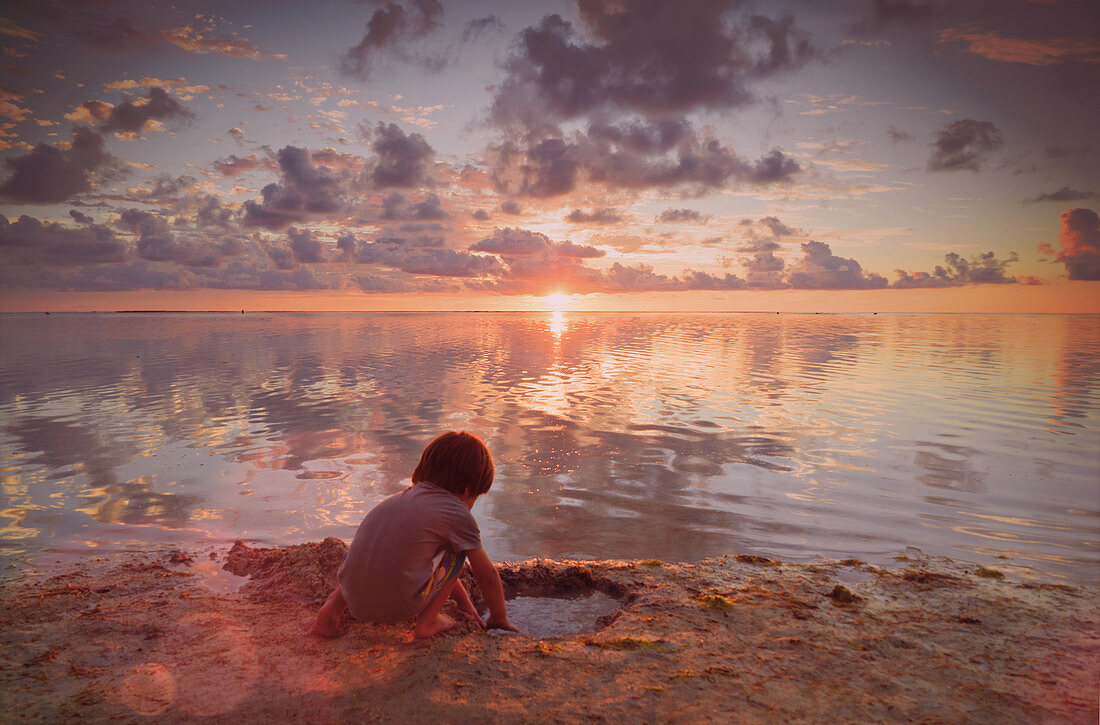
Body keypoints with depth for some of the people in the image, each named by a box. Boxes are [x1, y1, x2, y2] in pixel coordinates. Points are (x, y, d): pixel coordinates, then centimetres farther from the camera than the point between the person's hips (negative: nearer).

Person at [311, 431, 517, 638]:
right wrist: (500, 621, 26)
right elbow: (488, 576, 8)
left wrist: (464, 601, 43)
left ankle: (333, 606, 16)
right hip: (399, 605, -5)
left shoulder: (404, 495, 22)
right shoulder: (457, 513, 0)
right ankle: (428, 620, 9)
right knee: (457, 549, 12)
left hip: (355, 600, 6)